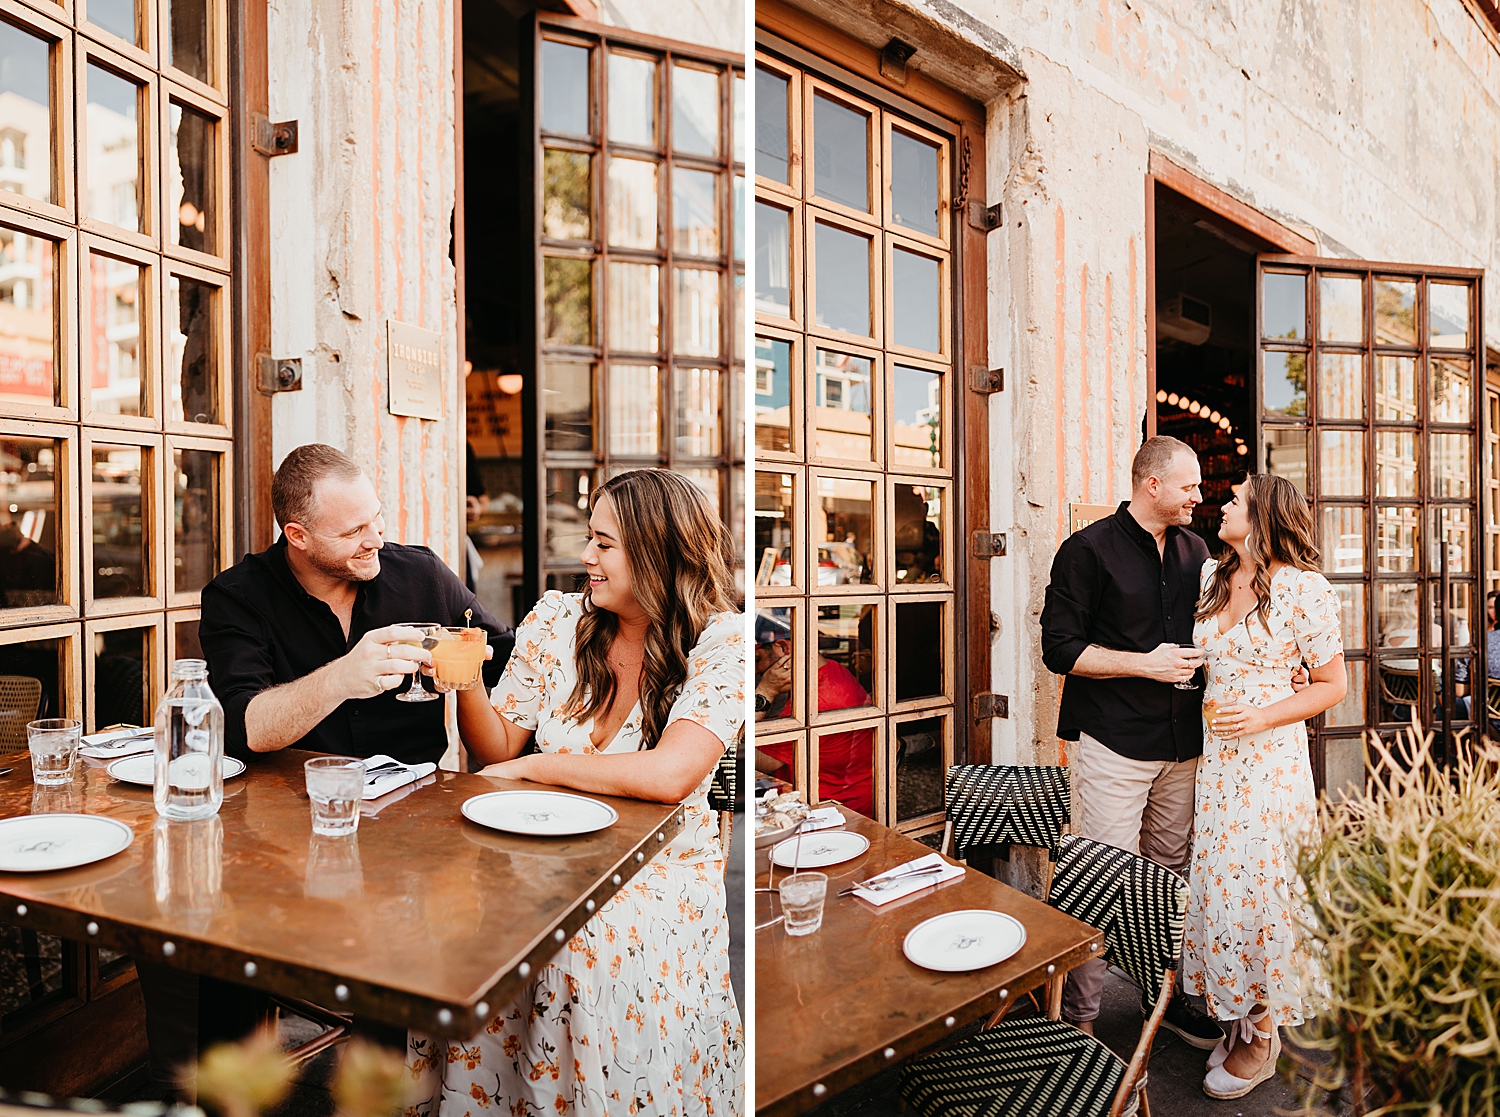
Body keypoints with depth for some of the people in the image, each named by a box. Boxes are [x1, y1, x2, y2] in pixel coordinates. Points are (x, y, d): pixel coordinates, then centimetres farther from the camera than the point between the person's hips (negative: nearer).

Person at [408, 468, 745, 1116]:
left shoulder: (719, 641, -13)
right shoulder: (557, 619, 1)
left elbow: (668, 776, -26)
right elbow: (500, 748, 5)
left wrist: (531, 767, -16)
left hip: (660, 864, -4)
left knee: (594, 948, -30)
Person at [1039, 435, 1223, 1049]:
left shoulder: (1195, 551, 13)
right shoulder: (1089, 549, -7)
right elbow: (1060, 648, -10)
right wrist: (1146, 663, -16)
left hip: (1183, 743, 6)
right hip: (1115, 744, -6)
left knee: (1173, 877, 15)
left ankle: (1169, 996, 32)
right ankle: (1078, 1017, 10)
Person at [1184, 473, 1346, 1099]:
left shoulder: (1304, 588, -9)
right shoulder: (1210, 576, 8)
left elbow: (1333, 685, -4)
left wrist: (1262, 717, -15)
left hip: (1272, 759, -5)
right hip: (1216, 758, 5)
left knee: (1258, 886, 1)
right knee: (1217, 882, 9)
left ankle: (1263, 1036, 19)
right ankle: (1237, 1017, 27)